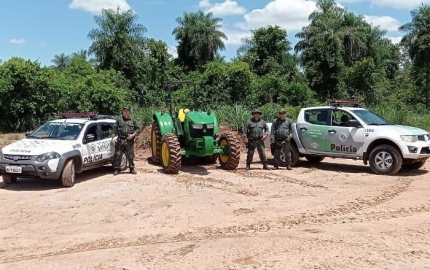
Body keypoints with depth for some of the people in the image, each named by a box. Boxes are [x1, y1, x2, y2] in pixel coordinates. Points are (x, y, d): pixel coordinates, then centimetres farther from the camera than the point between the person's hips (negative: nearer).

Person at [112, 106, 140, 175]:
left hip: (130, 141, 1)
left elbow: (137, 128, 11)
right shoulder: (119, 120, 7)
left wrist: (133, 134, -4)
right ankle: (117, 169, 10)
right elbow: (115, 129, 6)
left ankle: (132, 168, 18)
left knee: (131, 156, 6)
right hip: (120, 140, 0)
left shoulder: (132, 120, 9)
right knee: (118, 155, 0)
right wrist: (113, 137, -6)